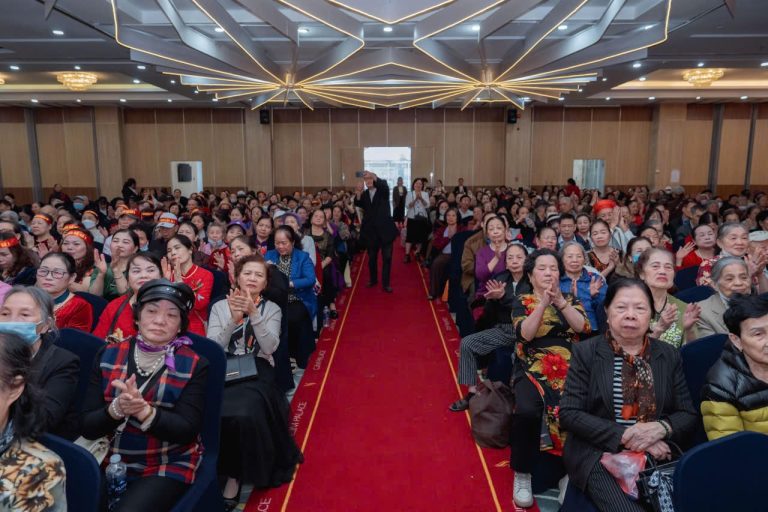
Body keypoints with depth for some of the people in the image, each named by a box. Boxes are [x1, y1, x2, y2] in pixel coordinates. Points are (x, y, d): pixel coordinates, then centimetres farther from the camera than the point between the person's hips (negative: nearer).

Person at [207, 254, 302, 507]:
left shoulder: (272, 309, 9)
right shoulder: (220, 306, 10)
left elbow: (269, 348, -7)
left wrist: (253, 313, -18)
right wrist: (233, 319, -14)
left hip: (257, 370, -1)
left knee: (243, 414, -29)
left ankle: (235, 474, -6)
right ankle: (217, 469, -3)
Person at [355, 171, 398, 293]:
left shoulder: (383, 191, 1)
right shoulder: (364, 194, 8)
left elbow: (384, 186, -23)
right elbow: (357, 204, -10)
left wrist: (372, 175, -39)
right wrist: (359, 191, -29)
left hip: (384, 229, -3)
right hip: (371, 230, 3)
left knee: (387, 258, -1)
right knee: (372, 258, 13)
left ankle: (386, 283, 5)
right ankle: (373, 279, 30)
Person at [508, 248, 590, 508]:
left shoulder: (571, 299, 17)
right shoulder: (522, 302, 9)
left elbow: (583, 327, -2)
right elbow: (525, 334, -9)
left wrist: (560, 301, -14)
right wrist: (543, 302, -18)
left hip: (571, 369, 2)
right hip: (534, 370, -2)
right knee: (527, 411, -33)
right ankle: (522, 475, -13)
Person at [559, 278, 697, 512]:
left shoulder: (669, 355, 10)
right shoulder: (585, 352, -1)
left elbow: (688, 414, 10)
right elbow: (569, 413, -7)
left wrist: (661, 428, -13)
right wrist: (624, 435, -16)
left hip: (658, 455, 4)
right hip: (599, 455, -4)